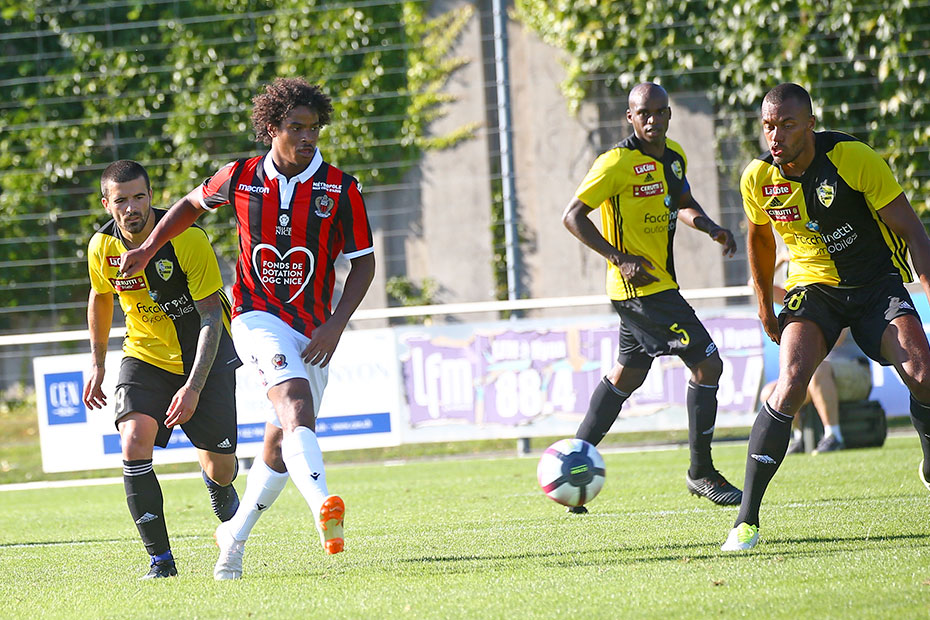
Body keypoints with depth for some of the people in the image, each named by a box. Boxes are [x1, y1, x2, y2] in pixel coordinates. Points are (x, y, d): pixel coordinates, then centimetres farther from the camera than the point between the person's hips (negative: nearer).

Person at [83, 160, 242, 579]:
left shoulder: (188, 240, -25)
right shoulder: (102, 247, -13)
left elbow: (211, 317, -24)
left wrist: (194, 387, -33)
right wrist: (98, 364, 15)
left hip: (206, 355, -2)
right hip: (145, 355, 2)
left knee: (220, 466, 3)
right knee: (134, 441, -24)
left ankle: (219, 482, 46)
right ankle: (161, 561, -16)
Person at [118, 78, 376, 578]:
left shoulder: (341, 190, -4)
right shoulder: (241, 178, -1)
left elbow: (363, 261, 0)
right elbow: (194, 203, 21)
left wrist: (336, 324, -10)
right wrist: (148, 249, 23)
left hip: (313, 327, 2)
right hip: (257, 317, -2)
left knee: (280, 444, 5)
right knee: (296, 401, -29)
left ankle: (234, 537, 26)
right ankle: (322, 507, -51)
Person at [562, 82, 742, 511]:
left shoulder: (674, 157, 9)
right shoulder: (618, 162, -16)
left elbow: (683, 205, 25)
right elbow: (573, 216, -14)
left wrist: (711, 228, 4)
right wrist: (620, 258, -20)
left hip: (660, 283, 9)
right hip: (640, 285, -9)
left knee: (627, 374, 18)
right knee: (707, 363, -10)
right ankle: (701, 472, -1)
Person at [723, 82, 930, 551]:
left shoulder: (854, 158, -20)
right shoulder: (758, 178, -9)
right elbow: (760, 238, 15)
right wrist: (765, 304, 19)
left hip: (877, 280, -1)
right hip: (813, 284, 1)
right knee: (790, 382, -25)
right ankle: (746, 519, -20)